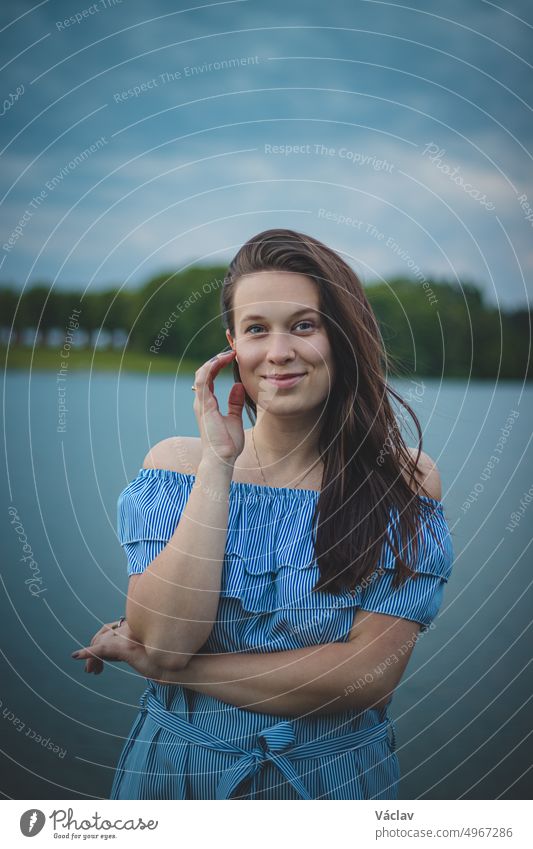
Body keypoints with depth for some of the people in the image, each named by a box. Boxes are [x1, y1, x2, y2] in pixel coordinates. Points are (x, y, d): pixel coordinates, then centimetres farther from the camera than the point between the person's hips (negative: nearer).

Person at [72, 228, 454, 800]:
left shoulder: (404, 476, -11)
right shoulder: (176, 462, -7)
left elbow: (370, 673, -19)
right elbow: (163, 638, -19)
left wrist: (161, 664, -17)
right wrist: (219, 461, -20)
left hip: (333, 776, -1)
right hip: (177, 772, 1)